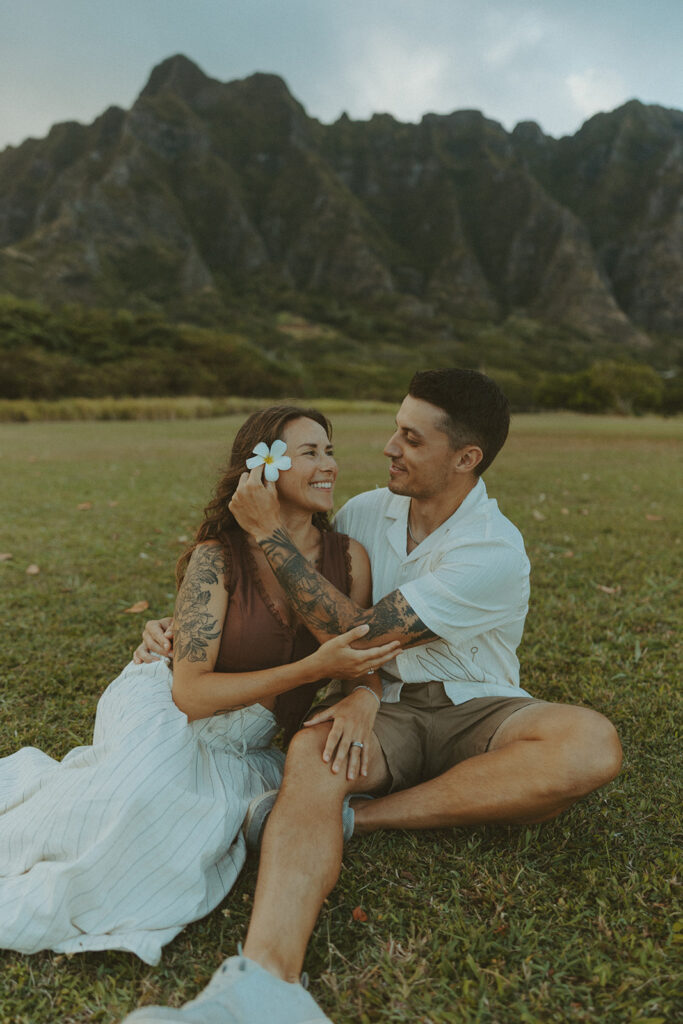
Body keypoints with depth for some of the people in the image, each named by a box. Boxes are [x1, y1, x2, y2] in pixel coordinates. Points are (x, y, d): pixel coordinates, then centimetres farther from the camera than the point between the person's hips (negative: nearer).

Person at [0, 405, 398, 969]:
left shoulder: (348, 557, -5)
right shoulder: (218, 558, -16)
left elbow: (365, 665, 3)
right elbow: (190, 692, -19)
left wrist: (361, 701, -22)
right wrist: (313, 669, -25)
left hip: (241, 749, 5)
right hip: (163, 716, -4)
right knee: (149, 793, -34)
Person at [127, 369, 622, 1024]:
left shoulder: (494, 553, -17)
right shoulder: (364, 513, 2)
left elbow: (354, 634, -22)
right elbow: (282, 602, 13)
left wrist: (270, 531, -19)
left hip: (474, 709, -2)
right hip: (384, 706, 3)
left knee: (592, 744, -33)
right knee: (310, 753, -31)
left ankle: (354, 817, -29)